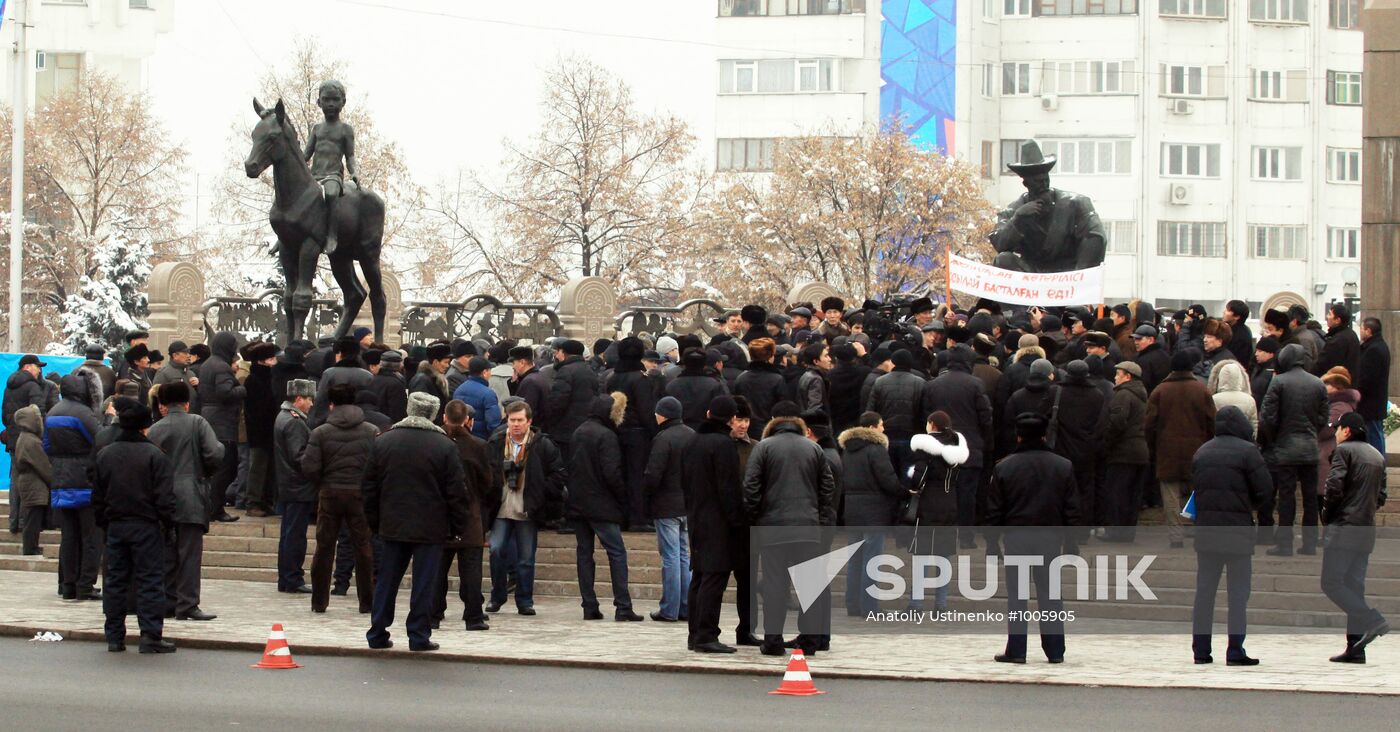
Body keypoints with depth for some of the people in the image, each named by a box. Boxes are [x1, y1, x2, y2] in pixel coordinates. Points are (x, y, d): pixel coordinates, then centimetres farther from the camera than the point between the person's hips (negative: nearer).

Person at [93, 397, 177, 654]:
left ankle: (114, 636, 12)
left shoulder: (104, 455, 6)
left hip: (115, 525, 5)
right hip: (146, 526, -4)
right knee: (149, 581, -2)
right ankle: (151, 635, -6)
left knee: (115, 581, 10)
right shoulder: (154, 455, -10)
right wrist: (167, 522, 0)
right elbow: (164, 496, -12)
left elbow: (97, 497, 10)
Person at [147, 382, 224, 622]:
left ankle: (168, 602, 13)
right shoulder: (197, 423, -1)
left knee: (166, 552, 10)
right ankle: (187, 605, -7)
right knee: (190, 552, -2)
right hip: (191, 497, -3)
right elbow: (215, 454, -10)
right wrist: (206, 474, 8)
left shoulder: (154, 430, 5)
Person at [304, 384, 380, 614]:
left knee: (324, 547, 8)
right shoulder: (372, 431, -1)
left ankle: (319, 601, 10)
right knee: (363, 547, 7)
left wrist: (319, 485, 10)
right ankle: (367, 601, 9)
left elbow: (309, 469, -9)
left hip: (329, 494, 0)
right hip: (360, 494, 0)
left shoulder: (320, 433, -4)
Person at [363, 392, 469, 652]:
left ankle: (377, 633, 12)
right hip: (430, 528, -3)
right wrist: (458, 528, 2)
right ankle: (419, 635, 0)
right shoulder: (445, 447, -7)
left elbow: (370, 487, 8)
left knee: (387, 581, 10)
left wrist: (374, 523, 16)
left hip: (393, 525, 3)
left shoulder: (382, 442, 3)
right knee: (424, 582, 1)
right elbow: (456, 492, -6)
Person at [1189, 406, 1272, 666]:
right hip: (1237, 529, -5)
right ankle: (1235, 651, -4)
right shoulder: (1247, 451, -7)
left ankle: (1200, 648, 11)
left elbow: (1193, 487, 11)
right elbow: (1265, 488, -9)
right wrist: (1250, 505, 8)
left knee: (1204, 589, 11)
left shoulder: (1201, 452, 12)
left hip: (1205, 528, 5)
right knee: (1238, 592, 0)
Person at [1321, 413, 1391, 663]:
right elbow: (1381, 497, 17)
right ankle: (1355, 647, 2)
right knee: (1354, 586, 8)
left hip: (1344, 528, -8)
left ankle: (1372, 621, -22)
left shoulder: (1344, 450, -6)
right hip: (1367, 529, 8)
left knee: (1331, 583, -7)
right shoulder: (1378, 456, 17)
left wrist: (1326, 516, -3)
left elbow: (1334, 487, -16)